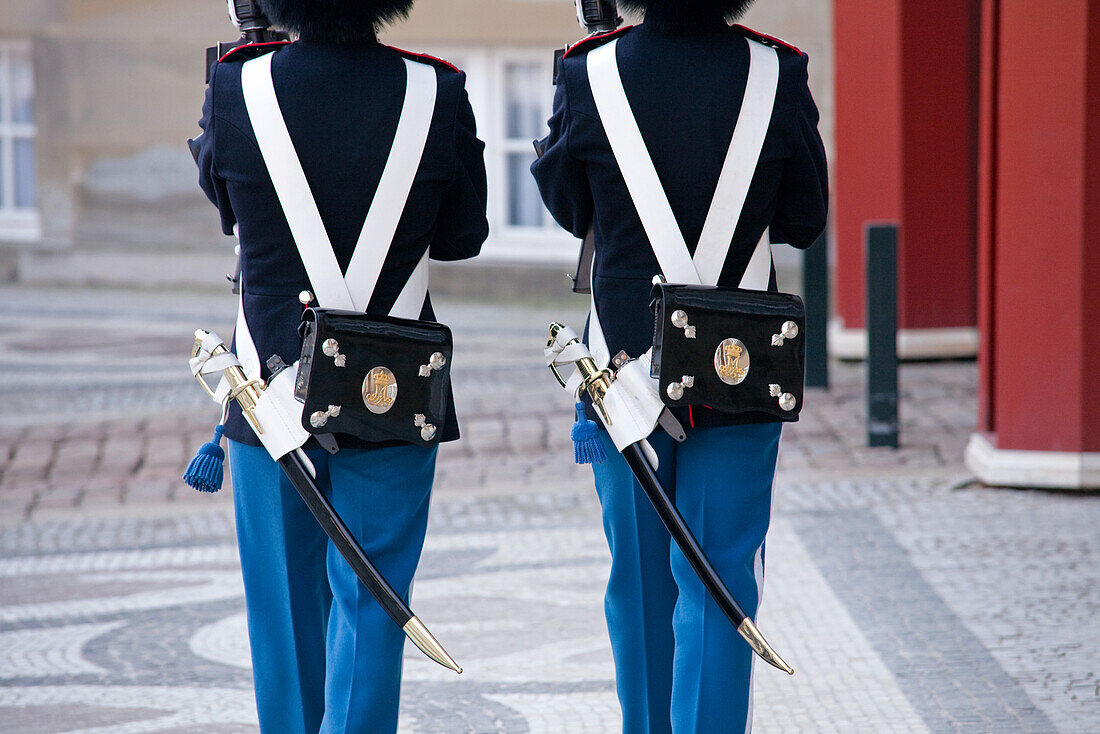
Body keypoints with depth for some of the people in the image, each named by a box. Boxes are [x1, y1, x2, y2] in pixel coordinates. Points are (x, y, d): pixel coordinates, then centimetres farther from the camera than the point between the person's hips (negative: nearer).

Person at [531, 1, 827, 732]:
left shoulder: (590, 74, -10)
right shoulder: (778, 74, -10)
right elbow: (804, 220, 2)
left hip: (626, 363, 1)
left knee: (640, 581, 16)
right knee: (721, 585, 2)